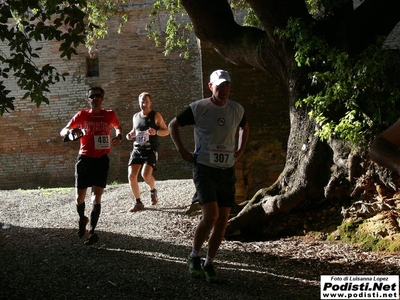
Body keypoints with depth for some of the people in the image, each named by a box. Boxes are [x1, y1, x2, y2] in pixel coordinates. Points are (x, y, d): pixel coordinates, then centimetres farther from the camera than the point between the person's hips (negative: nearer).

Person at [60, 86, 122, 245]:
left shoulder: (109, 114, 1)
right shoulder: (82, 115, -3)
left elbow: (117, 127, 22)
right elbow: (63, 131, -5)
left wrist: (118, 136, -1)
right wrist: (71, 132, -29)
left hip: (102, 159, 0)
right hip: (84, 159, 0)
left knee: (96, 196, -9)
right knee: (80, 197, 7)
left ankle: (91, 231, -10)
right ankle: (82, 219, 36)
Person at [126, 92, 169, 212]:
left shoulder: (156, 116, -2)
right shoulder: (135, 116, 12)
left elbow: (166, 131, -1)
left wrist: (156, 132, -20)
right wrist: (131, 134, 5)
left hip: (151, 150, -5)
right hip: (137, 149, 5)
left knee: (146, 174, -23)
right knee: (131, 176, -7)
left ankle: (153, 191, 11)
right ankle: (138, 202, 8)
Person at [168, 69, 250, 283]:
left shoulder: (237, 110, 4)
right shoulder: (198, 108, -8)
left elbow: (244, 128, 26)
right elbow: (173, 125, 3)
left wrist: (240, 150, 13)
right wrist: (182, 151, -4)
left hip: (227, 171, 5)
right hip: (204, 169, -5)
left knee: (222, 221, 4)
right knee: (210, 216, -18)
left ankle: (209, 264, 18)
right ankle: (194, 256, 5)